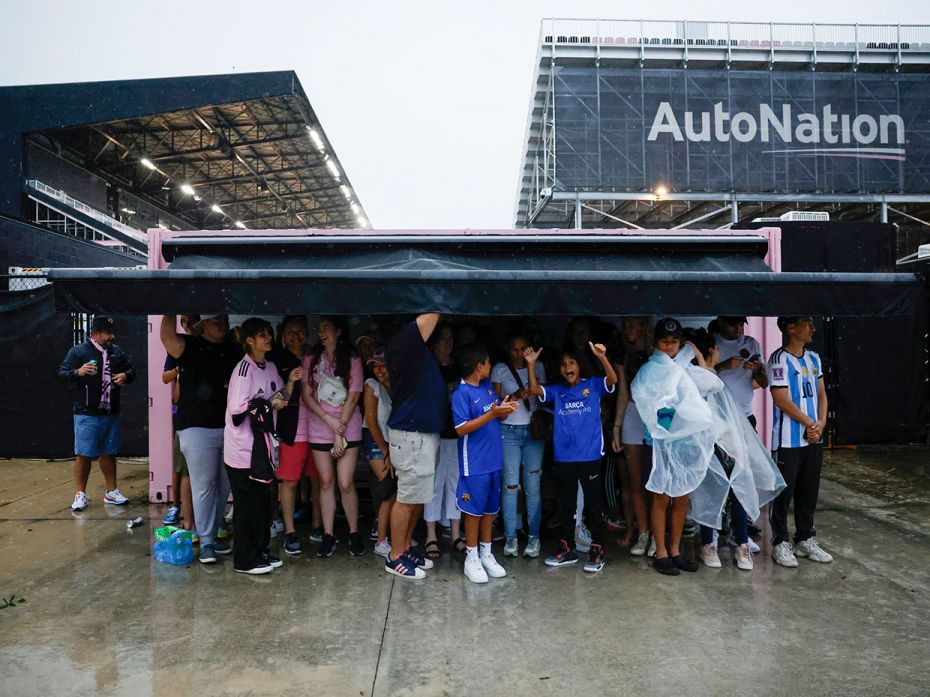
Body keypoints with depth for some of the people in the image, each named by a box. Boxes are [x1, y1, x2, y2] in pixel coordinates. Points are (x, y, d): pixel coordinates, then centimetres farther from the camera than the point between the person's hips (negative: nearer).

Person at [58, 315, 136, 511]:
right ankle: (80, 494, 10)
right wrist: (78, 372, -29)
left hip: (112, 414, 5)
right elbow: (61, 373, -8)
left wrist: (126, 375, -4)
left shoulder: (116, 351, 11)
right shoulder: (78, 351, -5)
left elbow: (131, 368, 19)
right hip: (87, 414, -5)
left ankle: (111, 492, 23)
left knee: (108, 453, 14)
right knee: (84, 454, -2)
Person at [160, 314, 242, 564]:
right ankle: (206, 543, 9)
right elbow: (167, 336, -21)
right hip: (197, 428, -4)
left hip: (228, 428, 5)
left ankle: (213, 534, 28)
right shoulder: (191, 346, -2)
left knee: (223, 485, 12)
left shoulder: (234, 351, 10)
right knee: (204, 486, -1)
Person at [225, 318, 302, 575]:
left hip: (262, 443, 8)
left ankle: (261, 551, 26)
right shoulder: (244, 368, -15)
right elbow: (238, 407, -22)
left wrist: (290, 382, -1)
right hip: (243, 447, -8)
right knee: (247, 502, 0)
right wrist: (270, 403, -14)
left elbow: (281, 399, 15)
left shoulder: (270, 367, 10)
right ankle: (244, 560, 12)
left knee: (263, 500, 14)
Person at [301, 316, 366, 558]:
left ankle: (354, 533, 11)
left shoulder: (352, 359, -2)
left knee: (346, 483, -4)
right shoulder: (311, 359, 4)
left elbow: (353, 397, -5)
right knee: (326, 482, 6)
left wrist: (340, 431, -9)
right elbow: (307, 395, 1)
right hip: (319, 429, 2)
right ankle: (328, 535, 15)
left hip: (348, 429, -2)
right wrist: (329, 419, -11)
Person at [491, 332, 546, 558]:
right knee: (510, 485, -3)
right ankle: (510, 538, 7)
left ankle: (534, 537, 9)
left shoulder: (538, 367, 9)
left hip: (533, 430, 1)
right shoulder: (500, 369, 5)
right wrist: (515, 396, -16)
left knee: (533, 485, 0)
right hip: (508, 431, -1)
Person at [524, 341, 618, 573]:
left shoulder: (593, 386, 1)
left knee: (593, 504, 4)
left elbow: (612, 380, -15)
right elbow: (534, 390, -4)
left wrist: (602, 357, -31)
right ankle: (567, 549, 25)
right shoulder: (556, 391, 8)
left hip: (590, 456, -3)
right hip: (563, 457, 3)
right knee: (565, 504, 13)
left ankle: (597, 550, 15)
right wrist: (531, 365, -15)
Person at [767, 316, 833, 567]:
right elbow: (781, 399, -17)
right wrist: (810, 424, -10)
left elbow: (821, 395, 12)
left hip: (813, 438, 7)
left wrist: (821, 424, -4)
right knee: (784, 492, 2)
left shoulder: (813, 359, 11)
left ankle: (805, 540, 28)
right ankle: (780, 543, 13)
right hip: (788, 440, -7)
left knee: (809, 492, 15)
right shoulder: (779, 359, -12)